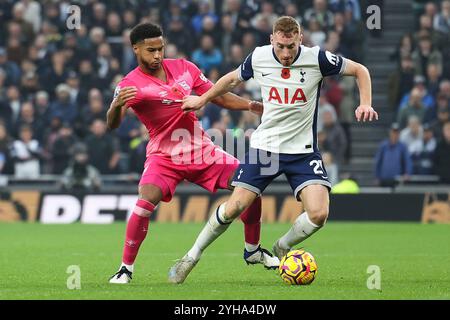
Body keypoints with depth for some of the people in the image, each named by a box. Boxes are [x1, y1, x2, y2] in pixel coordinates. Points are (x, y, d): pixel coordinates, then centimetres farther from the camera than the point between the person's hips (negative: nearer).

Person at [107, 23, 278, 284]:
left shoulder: (183, 68, 2)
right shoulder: (131, 85, -13)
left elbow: (220, 97, 10)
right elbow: (113, 124, -26)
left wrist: (253, 105, -4)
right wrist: (117, 105, -49)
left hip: (202, 150, 5)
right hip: (164, 156, -5)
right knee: (146, 201, -30)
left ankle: (253, 251, 21)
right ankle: (126, 269, -16)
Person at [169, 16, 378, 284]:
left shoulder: (317, 58, -12)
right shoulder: (259, 58, -6)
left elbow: (360, 70, 0)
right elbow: (233, 78, 16)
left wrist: (365, 104, -13)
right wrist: (203, 99, 20)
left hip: (303, 151, -1)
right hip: (264, 147, 1)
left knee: (318, 214, -18)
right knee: (233, 208, -7)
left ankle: (282, 249, 12)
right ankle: (192, 257, 14)